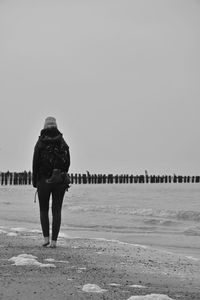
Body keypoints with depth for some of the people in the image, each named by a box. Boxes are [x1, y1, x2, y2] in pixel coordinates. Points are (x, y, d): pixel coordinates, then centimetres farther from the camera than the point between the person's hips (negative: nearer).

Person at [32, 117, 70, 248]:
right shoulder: (63, 142, 2)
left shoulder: (40, 143, -4)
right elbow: (68, 162, 4)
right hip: (60, 181, 1)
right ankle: (54, 241, 0)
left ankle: (46, 237, 1)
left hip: (44, 181, -1)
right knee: (57, 211, 5)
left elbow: (35, 163, -5)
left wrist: (34, 180, 3)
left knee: (44, 210, 13)